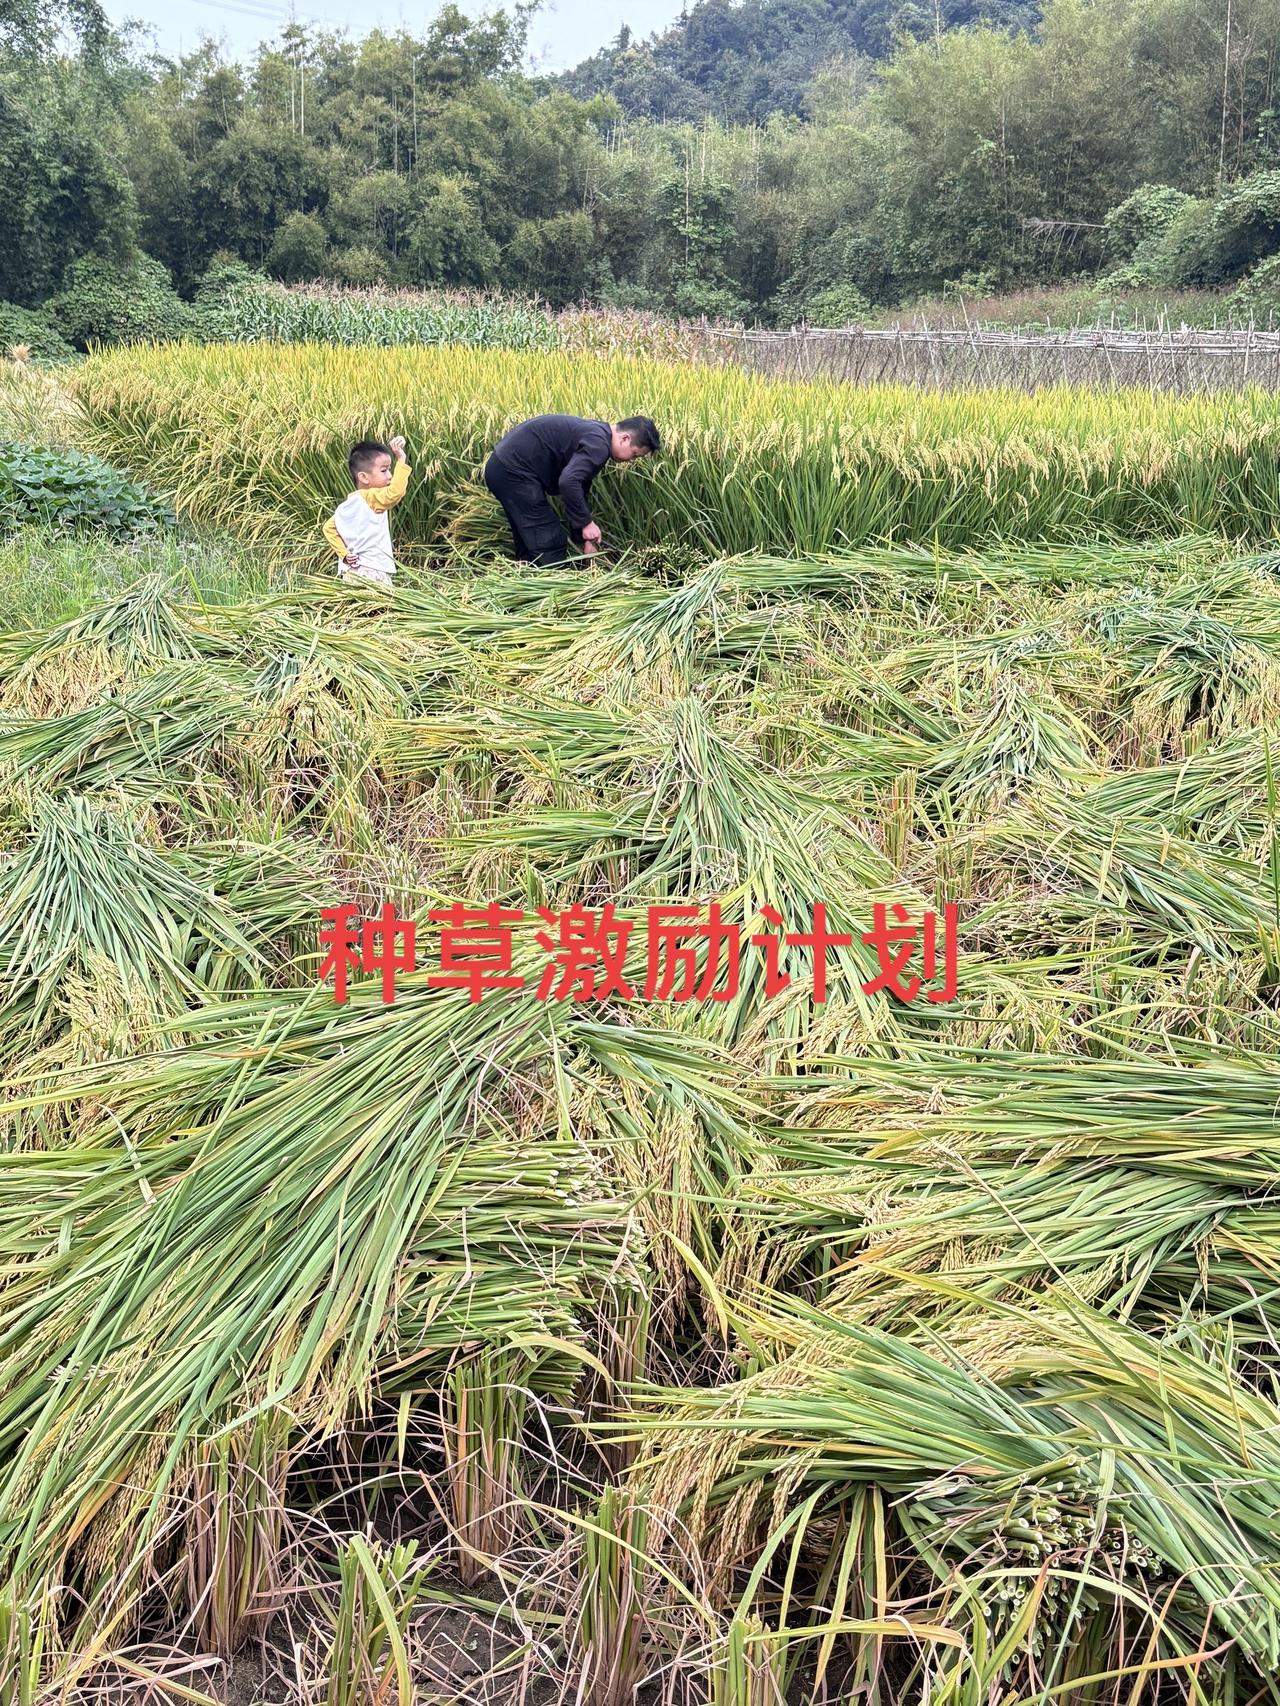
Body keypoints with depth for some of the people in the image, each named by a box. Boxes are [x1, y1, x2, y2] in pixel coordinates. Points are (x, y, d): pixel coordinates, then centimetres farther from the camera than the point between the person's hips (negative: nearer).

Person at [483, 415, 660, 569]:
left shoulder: (593, 434, 17)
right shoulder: (598, 444, -15)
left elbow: (577, 488, 22)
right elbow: (568, 482, -30)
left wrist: (585, 539, 19)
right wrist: (586, 522, -19)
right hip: (514, 472, -11)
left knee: (529, 545, 19)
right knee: (551, 547, -5)